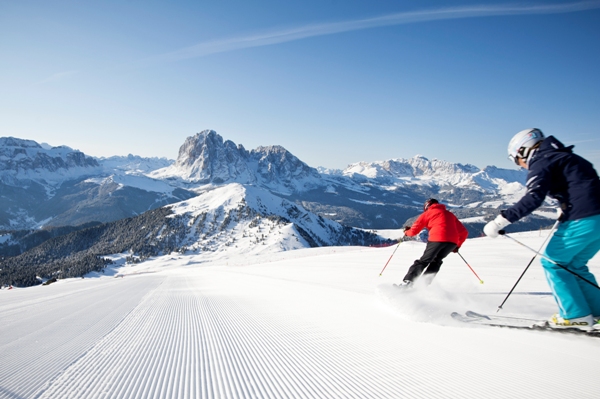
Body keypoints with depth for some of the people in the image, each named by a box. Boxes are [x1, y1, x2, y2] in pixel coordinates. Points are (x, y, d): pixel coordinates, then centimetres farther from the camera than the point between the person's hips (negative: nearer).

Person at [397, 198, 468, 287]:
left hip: (437, 239, -4)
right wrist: (457, 245, 38)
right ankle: (426, 281, 5)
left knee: (424, 261, 7)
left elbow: (414, 231, 12)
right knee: (436, 260, 20)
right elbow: (464, 232, 28)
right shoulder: (450, 214, 31)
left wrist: (406, 232, 33)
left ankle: (408, 281, -1)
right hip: (452, 241, 4)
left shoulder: (427, 213, 17)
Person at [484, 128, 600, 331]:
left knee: (552, 262, 4)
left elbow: (533, 198, -22)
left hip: (581, 220, -9)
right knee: (573, 265, 19)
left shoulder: (542, 163, -8)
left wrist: (501, 220, -24)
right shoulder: (563, 157, 21)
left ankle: (576, 316, 6)